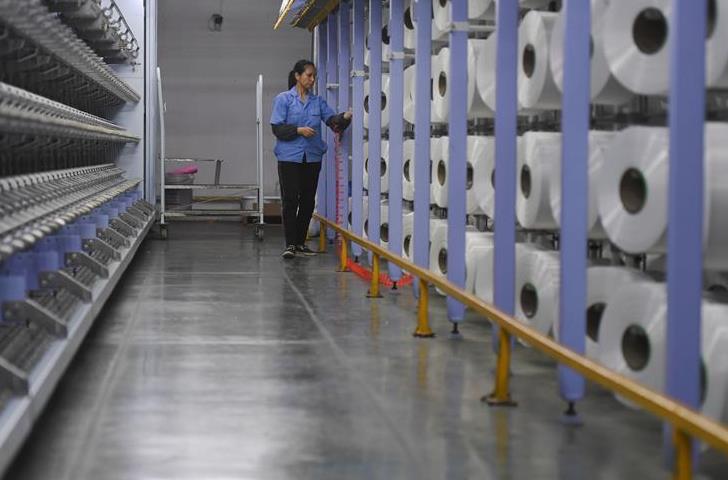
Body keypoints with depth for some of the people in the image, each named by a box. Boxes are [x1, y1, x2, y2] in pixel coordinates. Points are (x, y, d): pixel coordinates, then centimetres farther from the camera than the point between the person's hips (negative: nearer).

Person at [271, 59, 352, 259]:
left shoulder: (318, 101, 10)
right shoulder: (283, 99, -1)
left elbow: (332, 120, -3)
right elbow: (277, 128, -6)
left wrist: (344, 117, -23)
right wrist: (298, 130, -18)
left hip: (312, 158, 4)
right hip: (289, 158, -4)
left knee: (308, 201, 7)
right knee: (290, 201, -5)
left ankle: (300, 242, 17)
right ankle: (290, 244, 0)